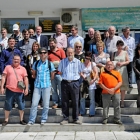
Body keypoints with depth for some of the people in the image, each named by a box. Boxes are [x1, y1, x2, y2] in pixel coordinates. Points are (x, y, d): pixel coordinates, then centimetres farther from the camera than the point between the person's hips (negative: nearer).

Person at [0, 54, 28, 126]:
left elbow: (25, 79, 6)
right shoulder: (8, 67, 5)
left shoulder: (23, 69, 7)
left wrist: (26, 88, -2)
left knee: (21, 106, 5)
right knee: (8, 105, 8)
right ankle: (6, 120, 23)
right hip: (9, 90, 0)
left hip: (20, 91, 1)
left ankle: (21, 120, 20)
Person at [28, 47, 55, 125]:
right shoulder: (36, 63, 6)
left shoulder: (50, 64, 1)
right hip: (37, 86, 2)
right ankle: (31, 120, 10)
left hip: (46, 86, -1)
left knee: (46, 104, 5)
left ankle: (44, 119, 21)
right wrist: (38, 79, 7)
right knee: (34, 103, 0)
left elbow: (52, 76, 8)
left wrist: (46, 79, 4)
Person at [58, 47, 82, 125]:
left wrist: (74, 76, -1)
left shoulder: (77, 61, 4)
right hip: (65, 83, 1)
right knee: (64, 101, 4)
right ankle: (65, 118, 14)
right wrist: (65, 76, 1)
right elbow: (60, 72, 11)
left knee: (75, 101, 4)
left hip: (75, 83, -1)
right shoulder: (62, 61, 7)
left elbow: (80, 73, 9)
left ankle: (76, 118, 14)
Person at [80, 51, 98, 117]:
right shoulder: (82, 64, 4)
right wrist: (83, 77, -18)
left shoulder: (93, 64, 2)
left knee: (92, 99, -1)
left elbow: (96, 73, -2)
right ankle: (82, 112, 19)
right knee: (82, 98, 7)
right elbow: (81, 73, 1)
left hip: (91, 83, -1)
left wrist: (93, 80, -14)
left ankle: (92, 112, 6)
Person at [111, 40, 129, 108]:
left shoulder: (125, 52, 4)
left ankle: (122, 102, 8)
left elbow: (128, 61, 5)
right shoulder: (114, 53, 8)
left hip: (122, 71, -1)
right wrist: (115, 63, -8)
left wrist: (122, 63, -11)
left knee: (123, 87, 0)